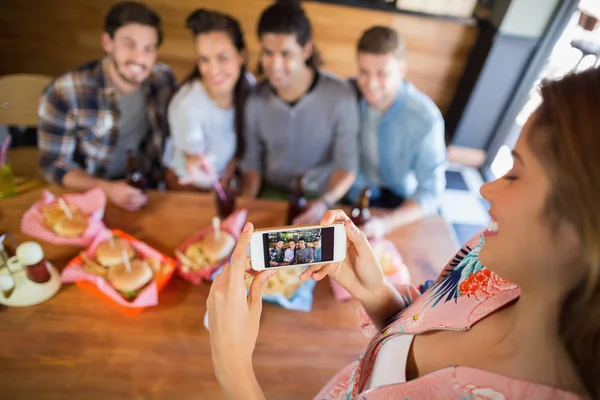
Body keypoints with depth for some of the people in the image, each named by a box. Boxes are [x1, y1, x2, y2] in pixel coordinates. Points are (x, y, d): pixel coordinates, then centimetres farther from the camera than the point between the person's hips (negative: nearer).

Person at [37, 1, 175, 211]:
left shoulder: (163, 79, -8)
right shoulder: (64, 94, -17)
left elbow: (172, 133, 7)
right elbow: (54, 164, -10)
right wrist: (106, 188, -24)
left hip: (145, 187, 3)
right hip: (89, 194, -2)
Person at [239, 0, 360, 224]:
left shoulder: (341, 97, -17)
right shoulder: (256, 99, -7)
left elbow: (347, 166, -12)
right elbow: (252, 161, 3)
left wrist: (324, 202, -29)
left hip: (324, 195, -2)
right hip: (273, 193, 2)